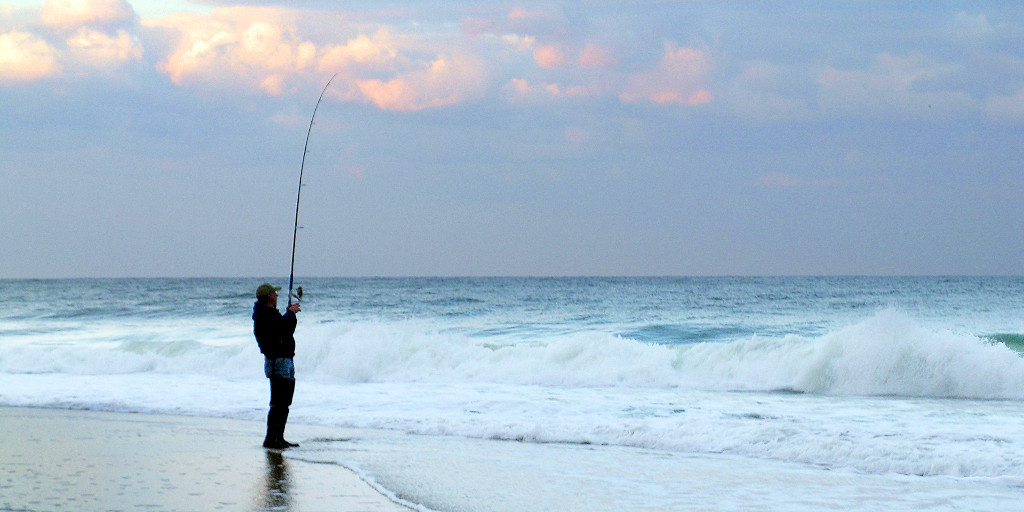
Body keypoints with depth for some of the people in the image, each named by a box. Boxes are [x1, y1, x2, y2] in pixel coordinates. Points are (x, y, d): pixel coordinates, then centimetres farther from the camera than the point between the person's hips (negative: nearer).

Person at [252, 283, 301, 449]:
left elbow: (288, 329, 30)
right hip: (277, 361, -11)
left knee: (285, 403, 13)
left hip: (287, 361, 11)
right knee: (278, 403, -13)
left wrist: (291, 313, 17)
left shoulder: (271, 313, 21)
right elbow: (282, 325, -28)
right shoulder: (263, 315, -12)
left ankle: (279, 438, 18)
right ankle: (270, 439, -12)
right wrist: (291, 313, -12)